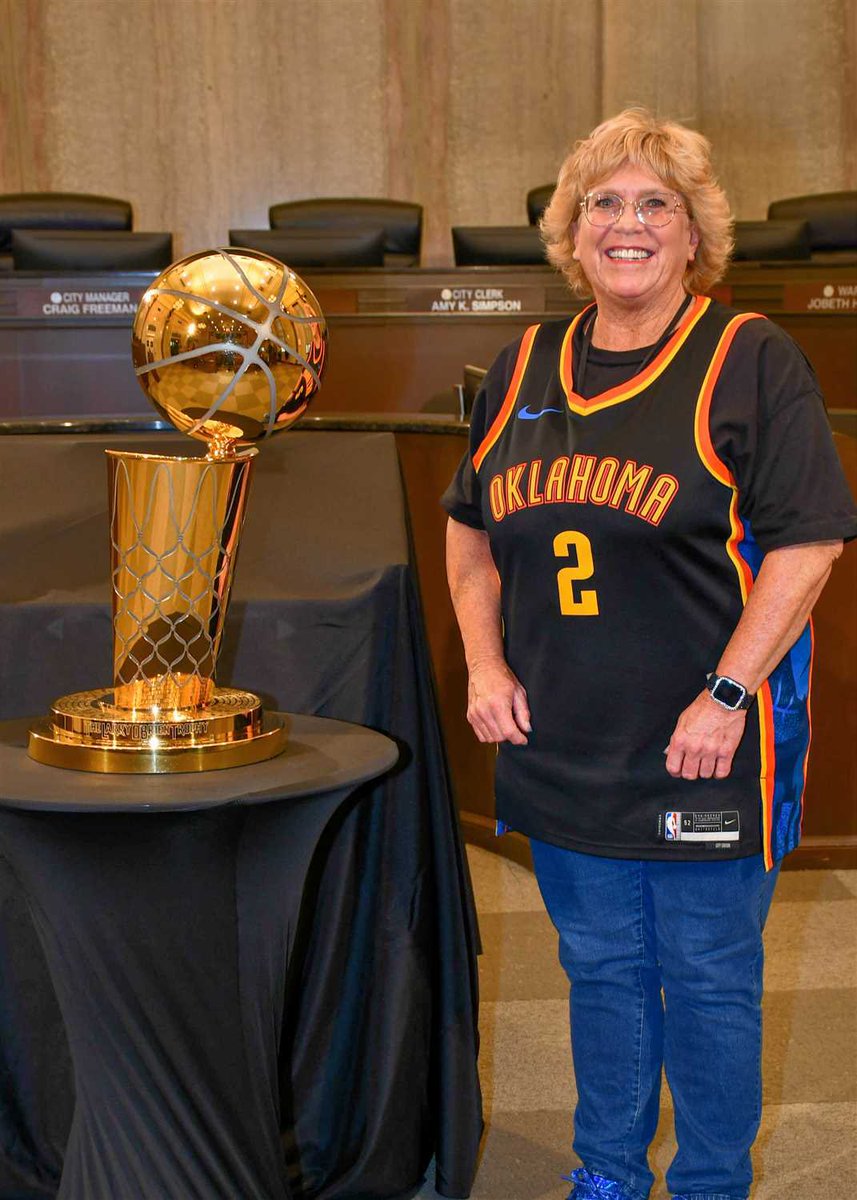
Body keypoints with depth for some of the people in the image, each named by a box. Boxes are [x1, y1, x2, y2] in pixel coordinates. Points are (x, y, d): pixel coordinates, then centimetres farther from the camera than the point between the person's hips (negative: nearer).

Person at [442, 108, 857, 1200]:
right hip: (560, 741, 5)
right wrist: (485, 663, 4)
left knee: (708, 980, 8)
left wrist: (727, 695, -19)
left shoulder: (750, 361, -8)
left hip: (704, 744, -4)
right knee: (600, 967, 18)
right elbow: (471, 527, 17)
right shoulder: (524, 369, 8)